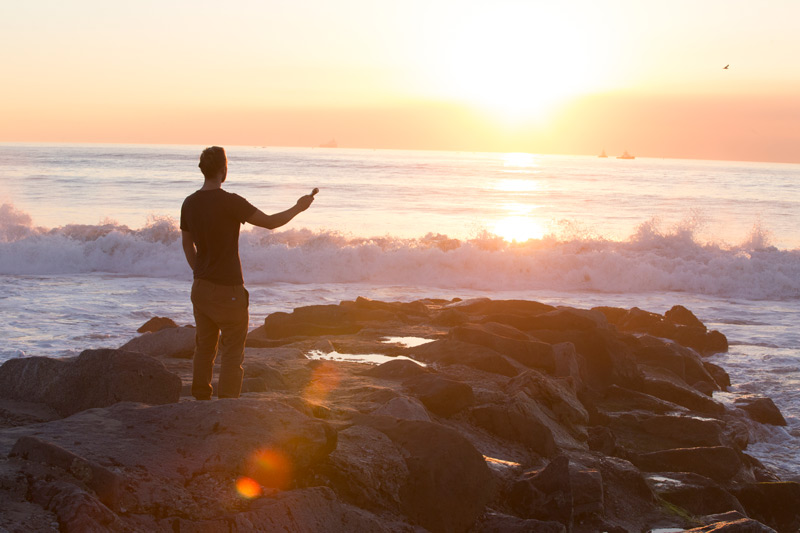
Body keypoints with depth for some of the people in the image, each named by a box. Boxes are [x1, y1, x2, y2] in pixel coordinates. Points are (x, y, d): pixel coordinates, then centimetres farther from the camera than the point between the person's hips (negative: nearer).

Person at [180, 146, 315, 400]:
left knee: (204, 348, 17)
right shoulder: (230, 202, -19)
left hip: (201, 287, 7)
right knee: (232, 353, 1)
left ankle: (201, 400, 24)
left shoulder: (189, 203, 2)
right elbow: (270, 222, -12)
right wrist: (298, 208, 4)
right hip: (228, 291, -7)